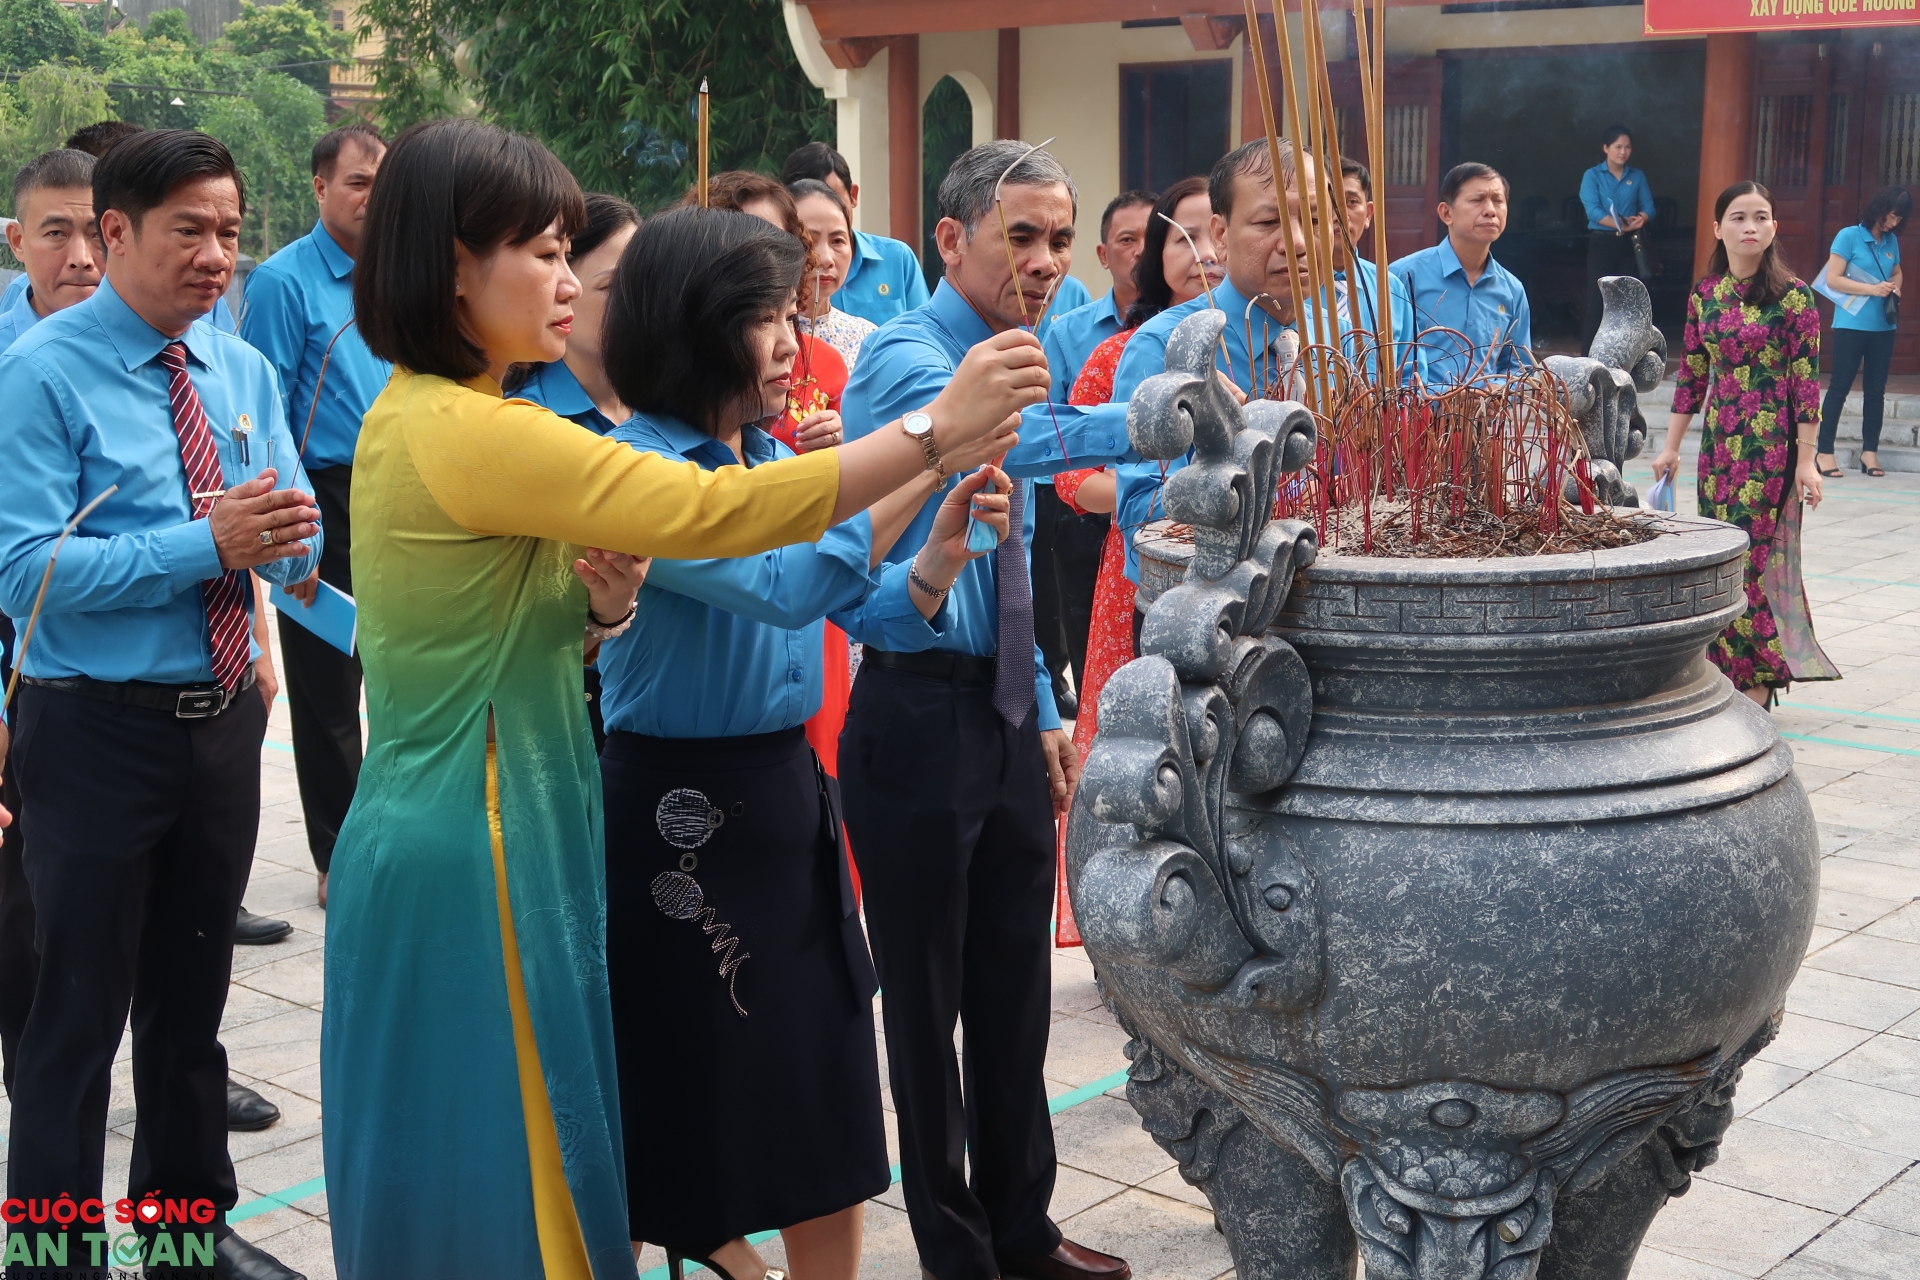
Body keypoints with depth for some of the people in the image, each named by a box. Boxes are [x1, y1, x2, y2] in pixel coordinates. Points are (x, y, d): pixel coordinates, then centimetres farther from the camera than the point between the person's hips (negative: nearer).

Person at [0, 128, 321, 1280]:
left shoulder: (245, 370, 6)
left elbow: (300, 539, 7)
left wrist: (282, 534, -17)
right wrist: (207, 545, -27)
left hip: (223, 713, 6)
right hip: (98, 727, -6)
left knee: (193, 995, 20)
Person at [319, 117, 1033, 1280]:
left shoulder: (414, 412, 10)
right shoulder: (468, 430, -20)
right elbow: (715, 510, -23)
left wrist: (600, 603, -6)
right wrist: (939, 429, -18)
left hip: (473, 835, 9)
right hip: (475, 849, -9)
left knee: (468, 1172, 18)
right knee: (501, 1186, 3)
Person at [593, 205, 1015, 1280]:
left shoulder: (778, 460, 6)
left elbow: (870, 606, 8)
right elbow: (786, 589, -29)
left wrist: (938, 559, -13)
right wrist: (926, 453, -27)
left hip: (790, 794, 7)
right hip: (678, 815, -7)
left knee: (830, 1109, 14)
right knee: (678, 1117, 8)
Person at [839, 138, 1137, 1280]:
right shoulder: (903, 357, -13)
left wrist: (1047, 712, 18)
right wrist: (1134, 426, -51)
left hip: (1009, 717, 8)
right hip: (919, 716, -8)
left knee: (1016, 992, 16)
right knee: (927, 1000, 4)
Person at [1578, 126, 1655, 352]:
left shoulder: (1638, 176, 10)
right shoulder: (1592, 176, -2)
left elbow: (1648, 208, 4)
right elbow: (1592, 210, -14)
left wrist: (1640, 219, -21)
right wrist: (1621, 224, -27)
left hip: (1629, 244, 3)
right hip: (1601, 242, -3)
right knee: (1597, 299, -4)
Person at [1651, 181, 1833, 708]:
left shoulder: (1793, 297, -7)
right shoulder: (1704, 295, 7)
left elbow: (1806, 382, -8)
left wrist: (1806, 460, -11)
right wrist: (1671, 447, 12)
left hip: (1771, 445, -5)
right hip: (1719, 442, 5)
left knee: (1751, 557, -6)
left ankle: (1758, 684, 5)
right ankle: (1730, 674, 16)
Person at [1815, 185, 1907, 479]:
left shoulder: (1892, 241, 10)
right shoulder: (1849, 236, -7)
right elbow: (1833, 279, -12)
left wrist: (1895, 288, 3)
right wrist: (1872, 290, -19)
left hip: (1883, 327, 6)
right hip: (1851, 325, -6)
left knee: (1876, 389, 6)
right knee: (1840, 387, -3)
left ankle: (1870, 451, 12)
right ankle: (1824, 452, -1)